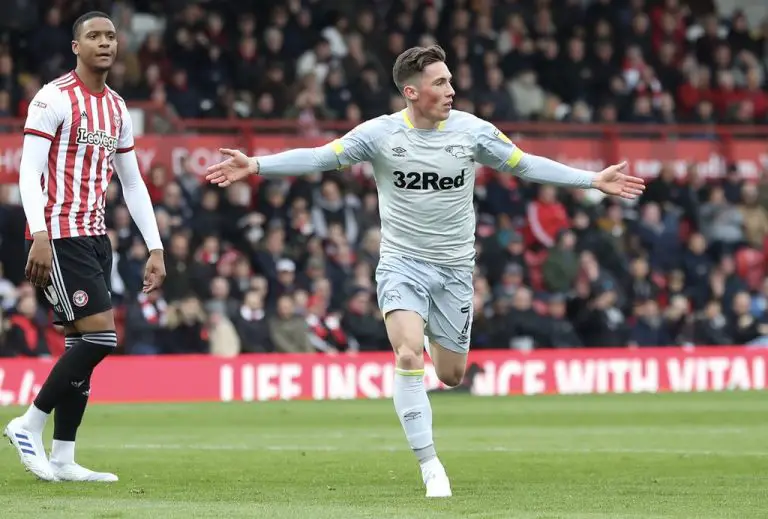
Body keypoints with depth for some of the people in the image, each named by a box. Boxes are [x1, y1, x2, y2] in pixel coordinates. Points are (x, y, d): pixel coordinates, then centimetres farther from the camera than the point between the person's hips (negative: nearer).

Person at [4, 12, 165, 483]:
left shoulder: (118, 108, 15)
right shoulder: (55, 98, -8)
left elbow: (133, 183, 19)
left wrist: (156, 249, 14)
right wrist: (40, 236, -25)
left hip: (95, 238, 8)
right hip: (60, 237, -8)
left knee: (82, 345, 5)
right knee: (100, 337, -14)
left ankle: (62, 459, 8)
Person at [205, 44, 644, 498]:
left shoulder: (472, 130, -4)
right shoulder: (380, 133, -9)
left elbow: (525, 164, 4)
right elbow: (320, 156, -11)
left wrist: (594, 180, 1)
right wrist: (256, 165, -23)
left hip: (455, 268, 2)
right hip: (402, 264, -2)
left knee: (451, 376, 8)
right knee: (409, 356, -23)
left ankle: (436, 337, 46)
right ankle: (431, 467, -16)